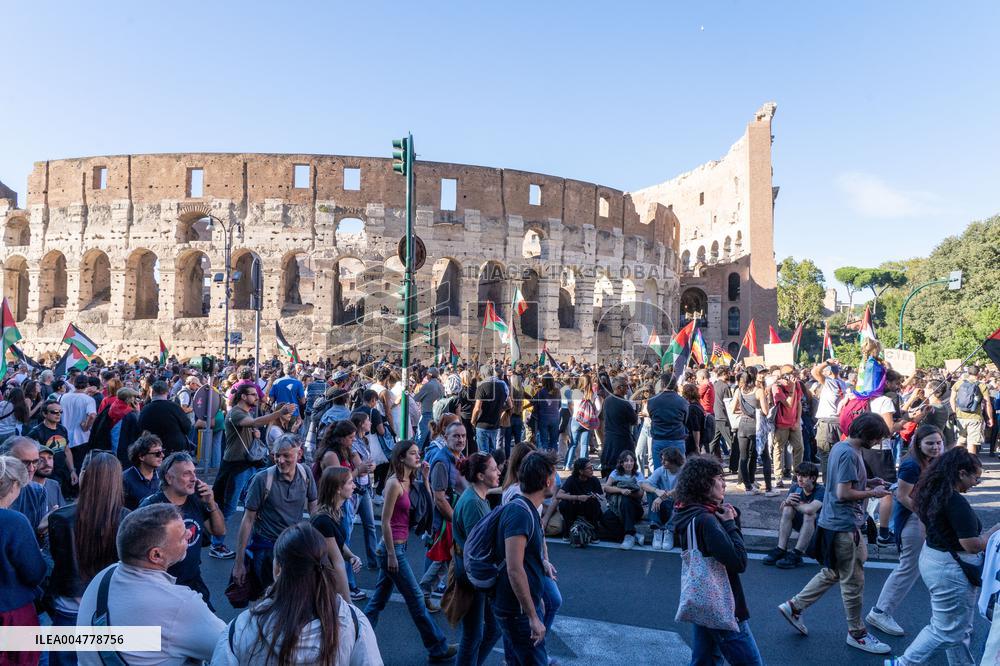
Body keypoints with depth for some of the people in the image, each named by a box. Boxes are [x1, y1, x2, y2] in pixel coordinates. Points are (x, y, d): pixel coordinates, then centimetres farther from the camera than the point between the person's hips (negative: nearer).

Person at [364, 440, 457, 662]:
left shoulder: (410, 482, 8)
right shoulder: (394, 483, -17)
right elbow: (385, 521, -17)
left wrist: (425, 478, 1)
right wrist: (391, 555, -17)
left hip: (398, 547, 8)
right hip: (392, 548, -8)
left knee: (379, 599, 15)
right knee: (416, 598, 2)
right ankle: (438, 648, 13)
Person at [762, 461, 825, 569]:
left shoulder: (821, 491, -24)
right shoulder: (795, 487, -6)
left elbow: (810, 509, -42)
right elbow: (782, 508, -6)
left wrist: (794, 504, -22)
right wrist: (786, 501, -30)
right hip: (801, 524, 6)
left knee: (809, 514, -35)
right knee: (787, 509, -20)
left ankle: (796, 555, -35)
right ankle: (781, 551, -21)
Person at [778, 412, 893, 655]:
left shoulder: (840, 447, 9)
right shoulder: (849, 454, -22)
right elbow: (843, 493, -24)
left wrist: (868, 482, 9)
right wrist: (872, 493, -11)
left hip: (835, 522, 10)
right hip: (844, 525, -10)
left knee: (831, 573, 20)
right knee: (853, 582, 5)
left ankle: (794, 607, 25)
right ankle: (857, 633, 20)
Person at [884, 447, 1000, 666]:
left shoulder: (933, 494, 4)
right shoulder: (957, 503, -25)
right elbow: (973, 546, -21)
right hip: (950, 570, -9)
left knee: (959, 628, 21)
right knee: (947, 630, 6)